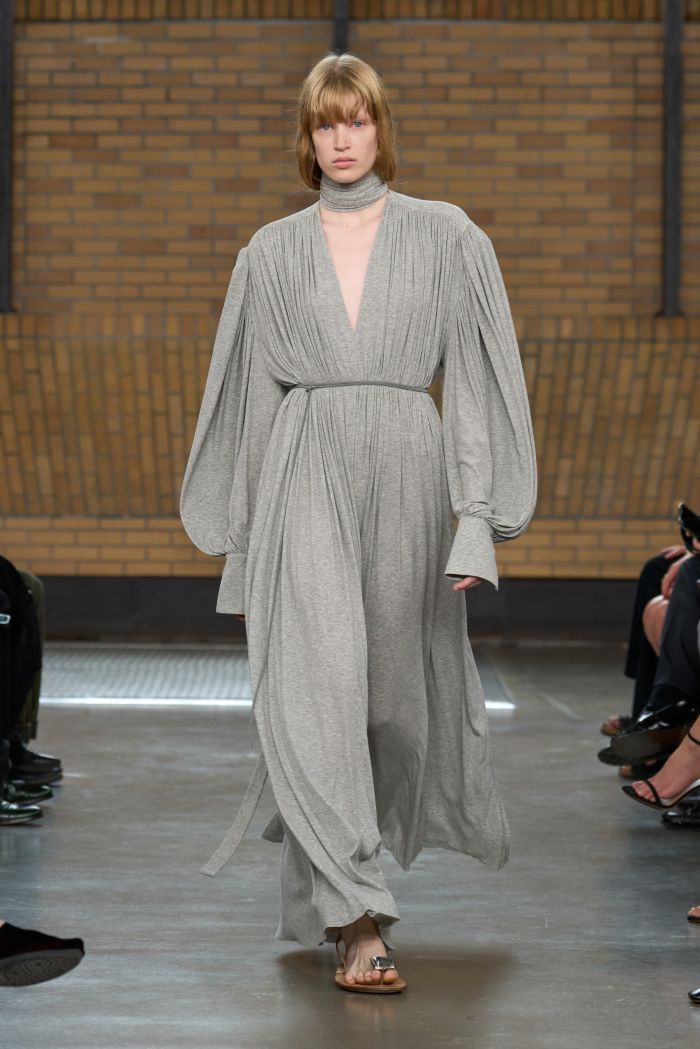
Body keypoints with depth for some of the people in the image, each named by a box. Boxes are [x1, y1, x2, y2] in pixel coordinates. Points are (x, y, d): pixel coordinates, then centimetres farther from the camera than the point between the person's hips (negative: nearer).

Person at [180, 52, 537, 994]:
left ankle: (328, 892, 30)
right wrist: (238, 536, 11)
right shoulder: (272, 253, 10)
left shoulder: (446, 238, 6)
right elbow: (253, 393, 13)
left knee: (394, 688, 7)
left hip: (407, 475, 0)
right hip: (305, 476, 0)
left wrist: (479, 516, -8)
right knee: (320, 679, -17)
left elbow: (477, 380, 2)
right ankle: (360, 922, -19)